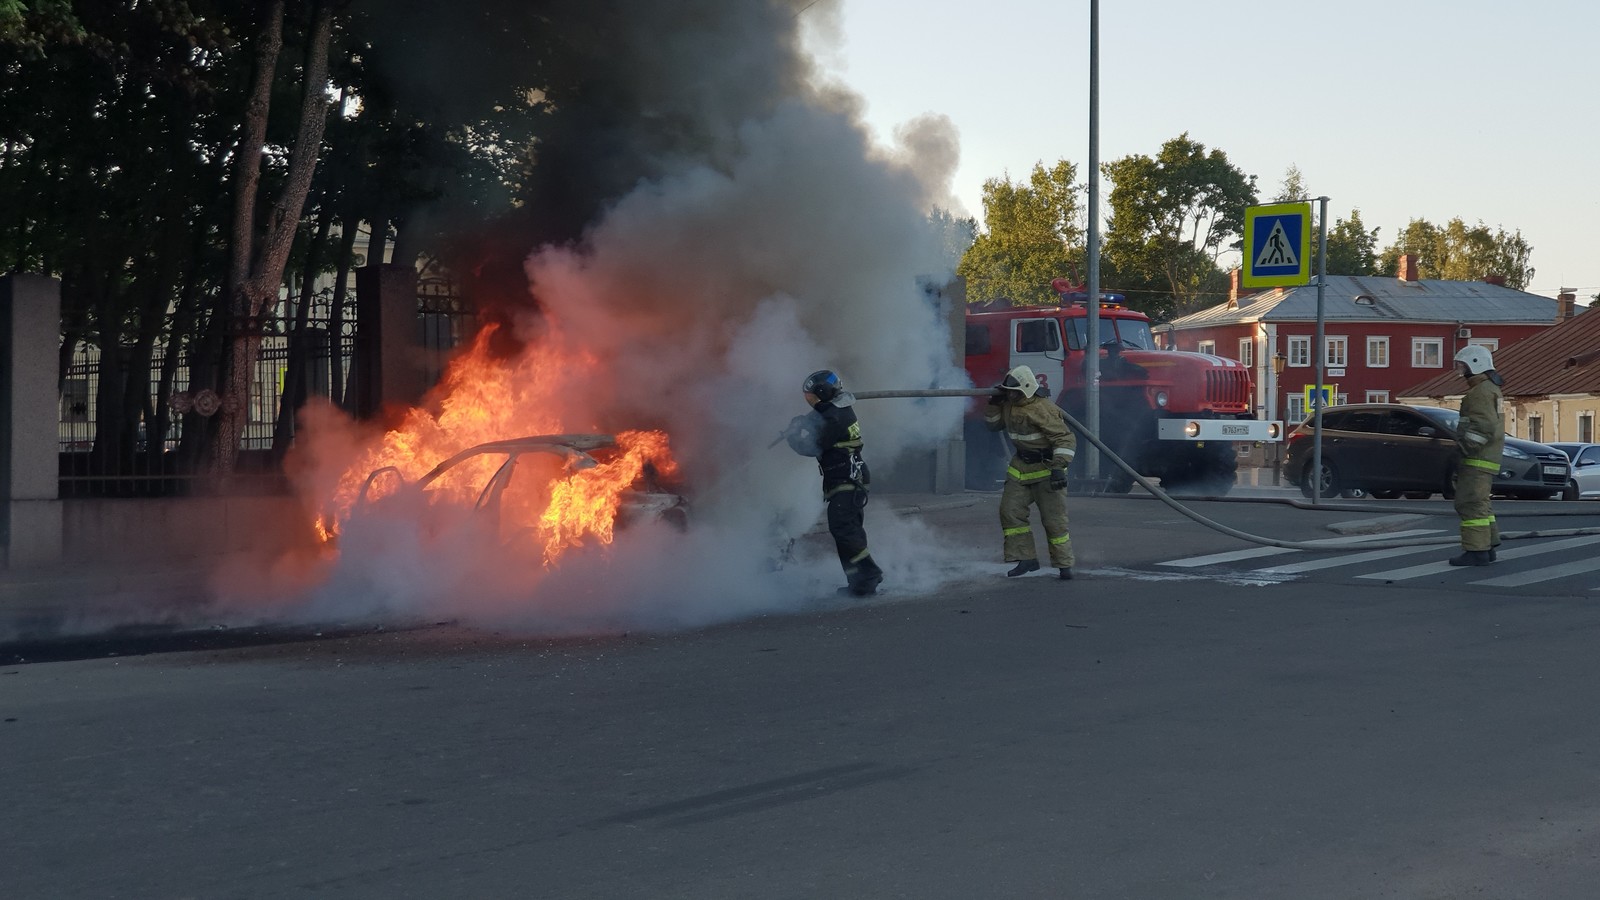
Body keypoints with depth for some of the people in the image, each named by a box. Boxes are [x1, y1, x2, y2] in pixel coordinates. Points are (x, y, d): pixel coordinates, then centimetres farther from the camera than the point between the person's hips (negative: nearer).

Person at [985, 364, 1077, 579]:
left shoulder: (1042, 410, -23)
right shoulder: (1008, 406, 3)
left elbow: (1066, 439, -25)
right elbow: (993, 425, 20)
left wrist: (1058, 468, -31)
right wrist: (994, 406, 1)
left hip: (1046, 468, -8)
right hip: (1021, 467, 8)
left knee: (1054, 519, -4)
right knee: (1010, 512, -1)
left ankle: (1064, 564, 7)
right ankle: (1026, 559, 5)